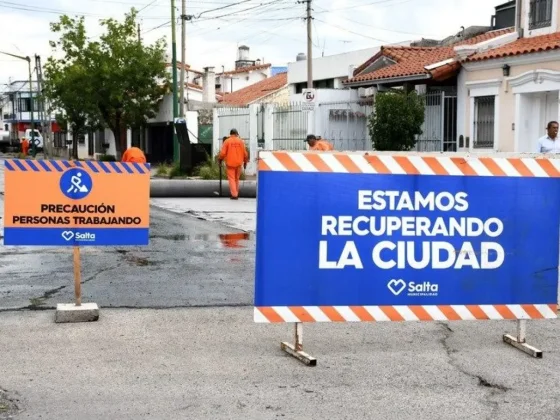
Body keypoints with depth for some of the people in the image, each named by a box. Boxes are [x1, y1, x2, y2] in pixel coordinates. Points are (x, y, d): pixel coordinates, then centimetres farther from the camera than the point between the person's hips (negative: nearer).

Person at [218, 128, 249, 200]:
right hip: (238, 163, 3)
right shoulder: (241, 141, 3)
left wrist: (220, 159, 10)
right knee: (237, 179, 15)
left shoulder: (227, 141, -5)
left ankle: (234, 194, -9)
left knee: (231, 179, -1)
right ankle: (236, 193, 20)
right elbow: (245, 153, 3)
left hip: (230, 163, -3)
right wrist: (245, 161, 16)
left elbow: (222, 153, -8)